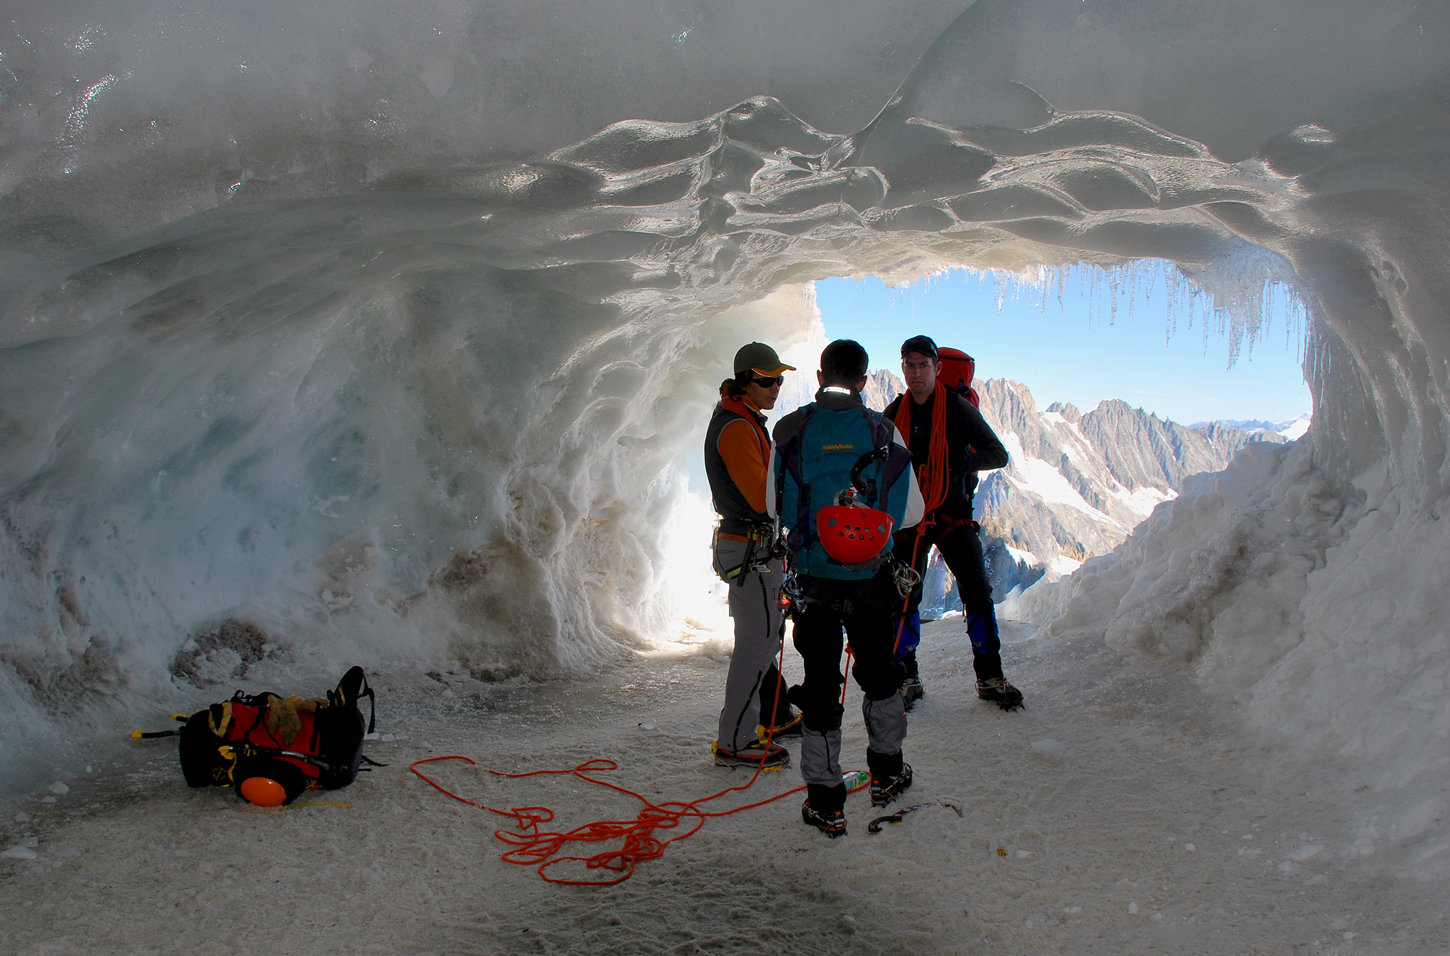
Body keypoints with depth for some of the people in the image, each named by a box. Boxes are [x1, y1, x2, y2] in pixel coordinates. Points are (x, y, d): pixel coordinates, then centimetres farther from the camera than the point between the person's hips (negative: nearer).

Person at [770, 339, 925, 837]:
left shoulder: (790, 429, -8)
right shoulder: (884, 431, -7)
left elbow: (777, 508, -2)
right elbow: (910, 512, -2)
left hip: (812, 577, 0)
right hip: (870, 577, 1)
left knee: (820, 682, 9)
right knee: (878, 671, 22)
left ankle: (826, 802, 14)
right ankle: (886, 772, 38)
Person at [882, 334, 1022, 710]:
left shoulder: (958, 408, -4)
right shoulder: (894, 414, 5)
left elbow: (998, 454, -5)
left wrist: (961, 460, -22)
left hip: (952, 514, -2)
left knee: (978, 594, -7)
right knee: (904, 599, 0)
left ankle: (990, 678, 5)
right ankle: (907, 679, 13)